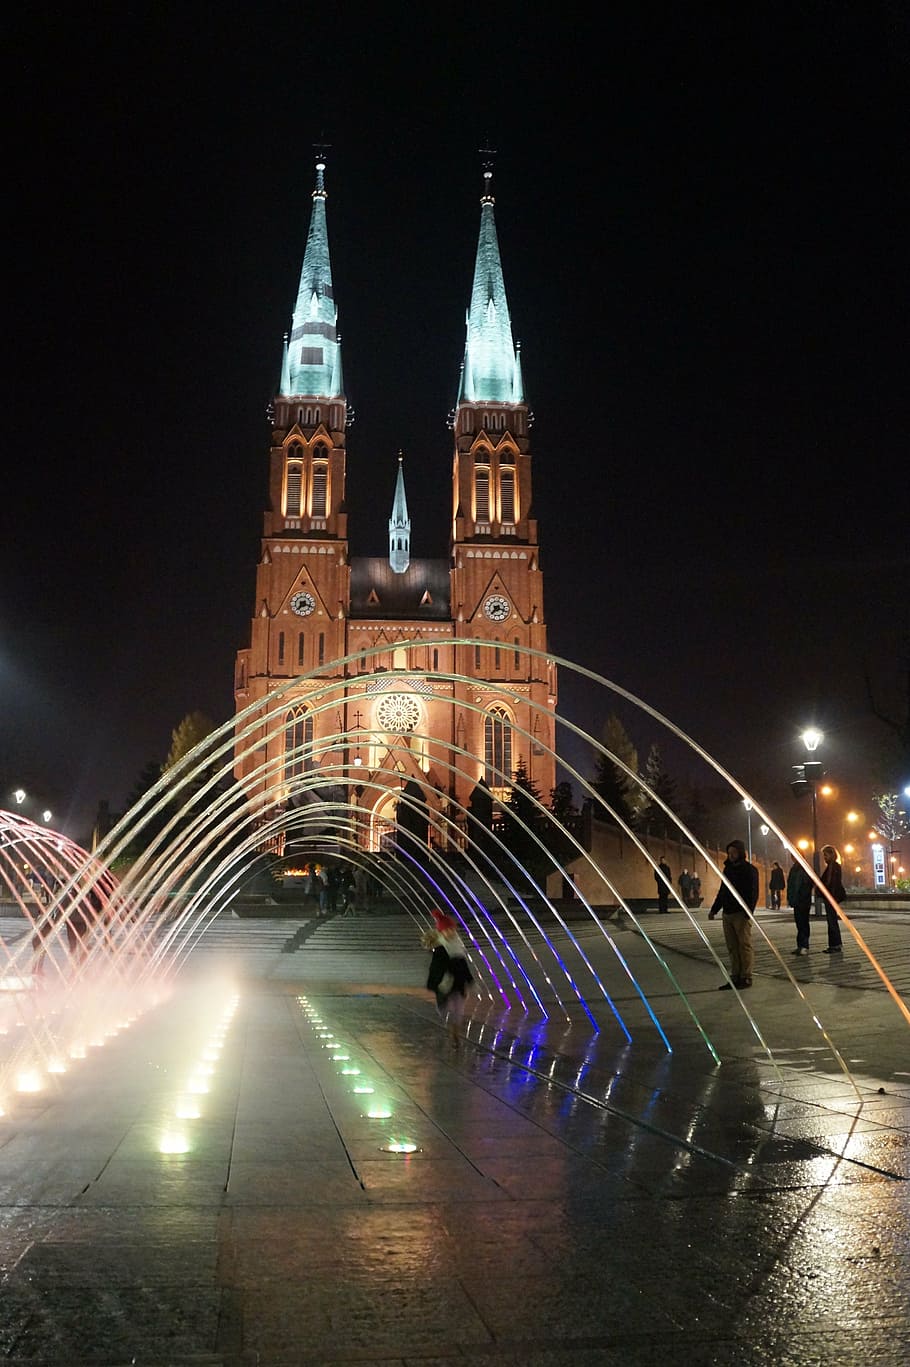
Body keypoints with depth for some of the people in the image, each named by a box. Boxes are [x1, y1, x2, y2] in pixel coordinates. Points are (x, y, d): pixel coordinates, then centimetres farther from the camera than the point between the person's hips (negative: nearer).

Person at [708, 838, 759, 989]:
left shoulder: (749, 870, -4)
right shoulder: (728, 869, 16)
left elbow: (753, 893, -11)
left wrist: (748, 913, -21)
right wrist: (714, 909, 15)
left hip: (741, 914, -7)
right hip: (727, 914, 7)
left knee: (744, 946, -3)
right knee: (732, 948, 7)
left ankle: (746, 978, 2)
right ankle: (735, 977, 11)